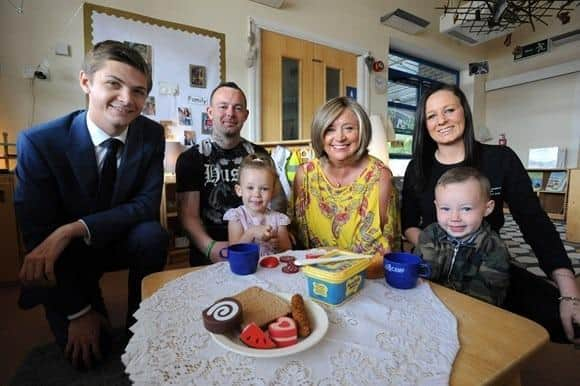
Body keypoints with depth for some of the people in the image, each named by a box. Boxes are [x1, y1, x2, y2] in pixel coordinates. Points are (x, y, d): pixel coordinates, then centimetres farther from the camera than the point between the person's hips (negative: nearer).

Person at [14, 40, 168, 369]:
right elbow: (36, 233, -16)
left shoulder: (152, 135, -13)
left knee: (152, 234, -31)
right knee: (86, 354, -8)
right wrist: (77, 312, -14)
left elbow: (148, 205, -17)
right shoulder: (38, 142, -19)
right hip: (65, 257, -1)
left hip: (127, 240, 2)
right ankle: (88, 302, 25)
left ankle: (140, 324, -5)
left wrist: (74, 228, -30)